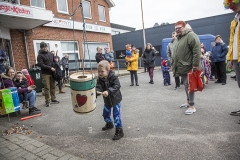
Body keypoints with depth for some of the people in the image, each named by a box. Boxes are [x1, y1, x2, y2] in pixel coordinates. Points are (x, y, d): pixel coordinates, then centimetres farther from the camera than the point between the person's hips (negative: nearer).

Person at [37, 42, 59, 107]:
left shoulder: (51, 54, 13)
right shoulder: (40, 56, -2)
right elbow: (41, 65, -12)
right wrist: (50, 68, -19)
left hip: (52, 73, 5)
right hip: (45, 74, -4)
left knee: (53, 87, 10)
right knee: (47, 88, -2)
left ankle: (53, 99, 21)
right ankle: (47, 101, 7)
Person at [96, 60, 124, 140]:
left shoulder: (113, 77, -24)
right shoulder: (100, 79, -11)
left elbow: (117, 86, -36)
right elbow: (98, 87, -22)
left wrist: (108, 91, -49)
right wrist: (96, 91, -46)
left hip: (115, 99, -6)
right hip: (107, 100, 6)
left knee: (116, 114, -8)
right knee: (105, 113, 21)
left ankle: (119, 131, 6)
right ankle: (109, 124, 49)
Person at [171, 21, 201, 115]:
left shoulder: (190, 35, -10)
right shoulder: (178, 38, 19)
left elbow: (197, 50, -19)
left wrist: (195, 64, -22)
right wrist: (174, 65, 20)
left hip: (188, 67, -9)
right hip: (182, 67, 9)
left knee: (189, 85, -7)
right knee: (186, 85, 16)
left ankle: (192, 106, 1)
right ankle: (188, 102, 30)